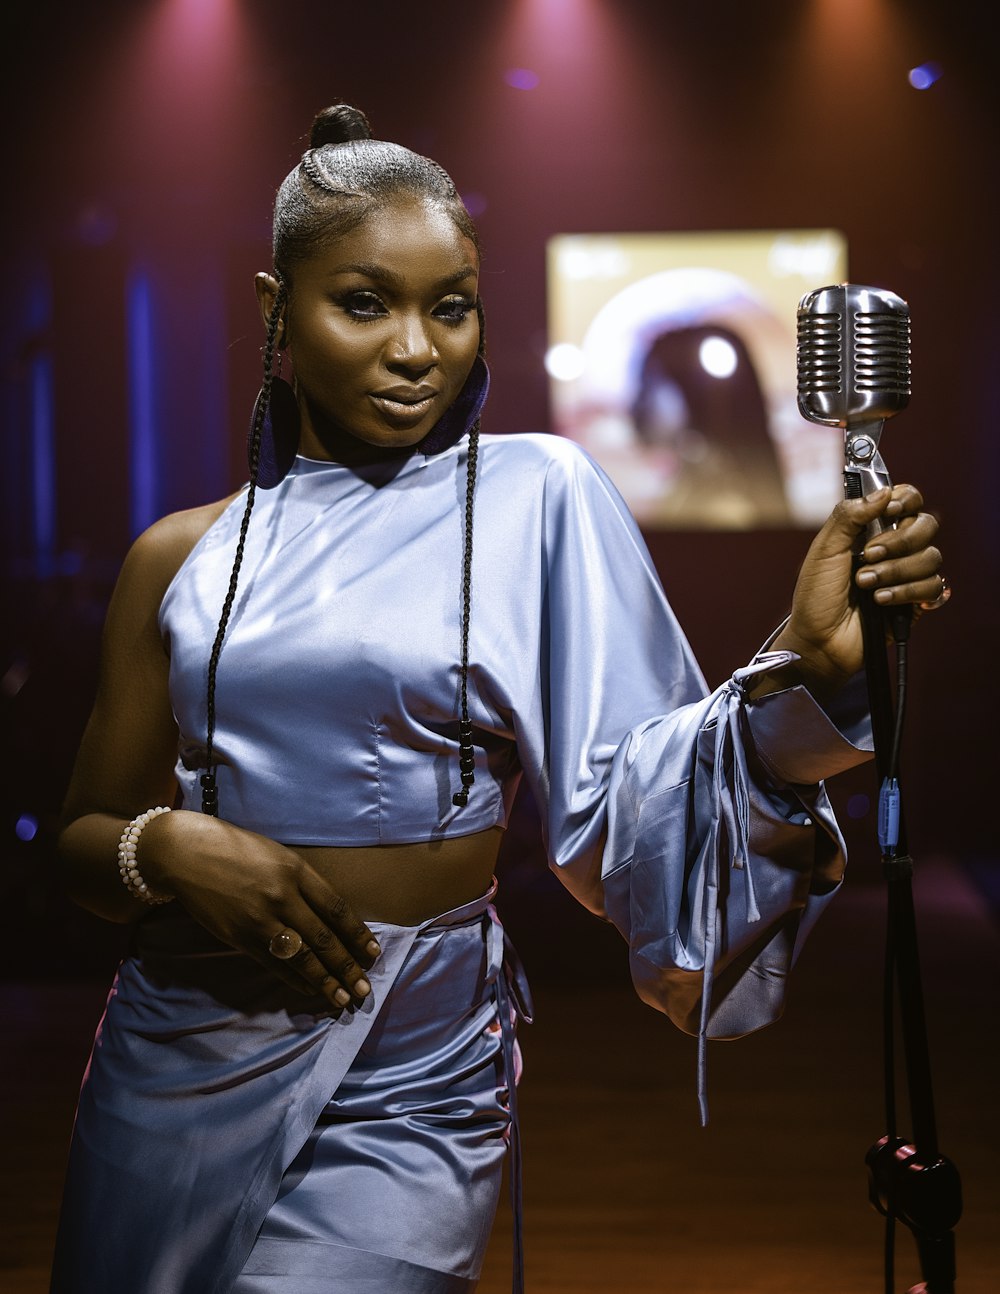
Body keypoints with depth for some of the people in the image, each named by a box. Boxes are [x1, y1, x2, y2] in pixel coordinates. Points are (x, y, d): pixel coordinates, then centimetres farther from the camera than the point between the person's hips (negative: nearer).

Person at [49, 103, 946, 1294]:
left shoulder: (535, 497, -4)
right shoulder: (185, 557, 4)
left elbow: (628, 795, -11)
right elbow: (83, 838, 8)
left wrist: (807, 660, -26)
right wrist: (160, 846, -14)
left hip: (407, 1087, -3)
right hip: (170, 1067, 4)